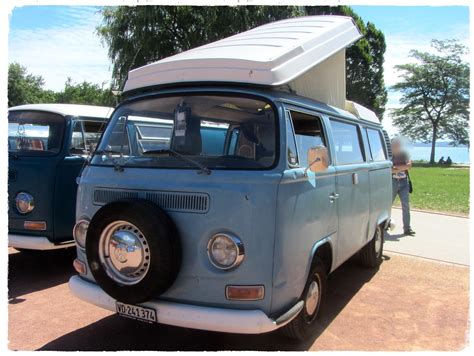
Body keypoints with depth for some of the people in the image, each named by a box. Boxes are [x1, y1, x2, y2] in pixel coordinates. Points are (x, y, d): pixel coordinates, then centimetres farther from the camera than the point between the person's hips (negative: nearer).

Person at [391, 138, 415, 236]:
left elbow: (409, 166, -10)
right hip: (392, 182, -2)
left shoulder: (404, 155, 7)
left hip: (404, 182, 2)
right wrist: (402, 167, -14)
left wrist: (395, 167, -13)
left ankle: (407, 228, -1)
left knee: (406, 205, -3)